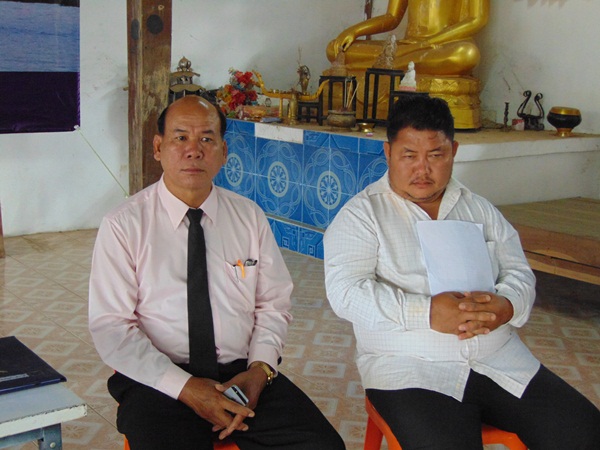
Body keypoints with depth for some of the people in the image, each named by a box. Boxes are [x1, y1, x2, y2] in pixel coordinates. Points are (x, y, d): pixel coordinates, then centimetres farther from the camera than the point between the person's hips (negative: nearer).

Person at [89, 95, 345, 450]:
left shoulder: (250, 216, 8)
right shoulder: (123, 226, -2)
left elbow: (274, 304, 11)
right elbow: (111, 327, -6)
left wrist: (259, 370, -7)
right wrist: (184, 387, -16)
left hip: (244, 373, 3)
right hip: (160, 382, -2)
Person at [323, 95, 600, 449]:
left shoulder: (479, 209, 17)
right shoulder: (362, 214, 1)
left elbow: (519, 273, 15)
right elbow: (346, 292, -11)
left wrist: (506, 306, -10)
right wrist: (427, 312, -22)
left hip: (501, 361, 5)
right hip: (410, 370, -4)